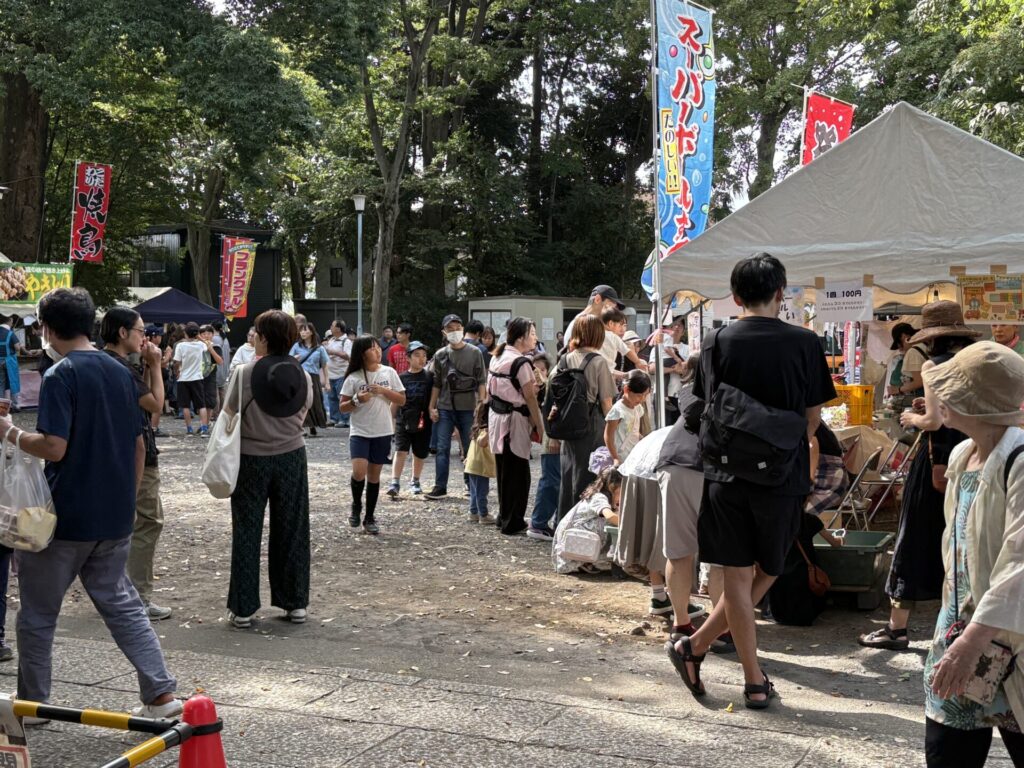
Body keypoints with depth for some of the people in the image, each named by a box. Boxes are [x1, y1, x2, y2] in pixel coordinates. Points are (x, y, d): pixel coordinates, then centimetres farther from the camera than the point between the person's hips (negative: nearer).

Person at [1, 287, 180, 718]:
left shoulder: (60, 376, -14)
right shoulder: (121, 373, 8)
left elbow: (53, 447, -22)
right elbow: (138, 446, 12)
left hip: (65, 518, -6)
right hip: (115, 518, 6)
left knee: (38, 612, 11)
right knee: (120, 602, 14)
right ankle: (160, 695, 7)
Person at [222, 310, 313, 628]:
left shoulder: (245, 373, -15)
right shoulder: (302, 376, -3)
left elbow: (229, 416, -11)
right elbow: (301, 417, 6)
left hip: (252, 459, -3)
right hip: (291, 456, 3)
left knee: (247, 533, 6)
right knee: (291, 530, 12)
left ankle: (243, 608, 10)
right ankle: (296, 604, 17)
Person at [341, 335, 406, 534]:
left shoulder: (389, 373, 1)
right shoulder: (353, 378, -4)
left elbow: (402, 400, 4)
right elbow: (343, 407, 0)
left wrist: (384, 391, -11)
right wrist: (357, 401, -19)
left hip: (382, 432, 2)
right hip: (359, 432, -2)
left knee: (374, 475, 8)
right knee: (359, 472, -19)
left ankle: (369, 518, 20)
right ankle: (356, 506, 9)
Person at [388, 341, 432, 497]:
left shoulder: (429, 378, 0)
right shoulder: (401, 378, 2)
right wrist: (391, 420, 10)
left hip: (422, 422, 1)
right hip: (403, 421, -1)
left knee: (420, 453, 11)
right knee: (400, 451, -12)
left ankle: (415, 481, 29)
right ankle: (395, 483, -11)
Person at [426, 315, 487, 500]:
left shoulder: (474, 353, 0)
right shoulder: (440, 355, 7)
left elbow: (481, 381, -1)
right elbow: (436, 383, 10)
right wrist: (432, 407, 5)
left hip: (467, 408, -2)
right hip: (445, 408, 2)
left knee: (470, 448, 7)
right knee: (442, 448, 0)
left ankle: (471, 484, 18)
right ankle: (440, 487, 4)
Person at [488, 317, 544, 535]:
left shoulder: (498, 357, 10)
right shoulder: (521, 363, -16)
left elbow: (489, 392, 13)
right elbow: (530, 397, -14)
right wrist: (539, 426, -8)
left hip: (497, 417, 9)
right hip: (515, 420, -8)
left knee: (504, 470, 16)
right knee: (517, 472, 0)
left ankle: (504, 517, 25)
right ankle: (512, 523, 5)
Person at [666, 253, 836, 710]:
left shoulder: (717, 343, -3)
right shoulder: (804, 343, -5)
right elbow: (813, 417, 3)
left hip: (727, 474, 1)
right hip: (785, 476, -1)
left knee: (738, 577, 8)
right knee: (768, 572, 16)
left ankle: (755, 681, 10)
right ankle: (698, 644, 13)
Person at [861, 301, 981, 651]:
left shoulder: (934, 366, -11)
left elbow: (934, 422, -18)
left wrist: (912, 418, 3)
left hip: (937, 460, -6)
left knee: (915, 541, 3)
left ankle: (897, 628, 7)